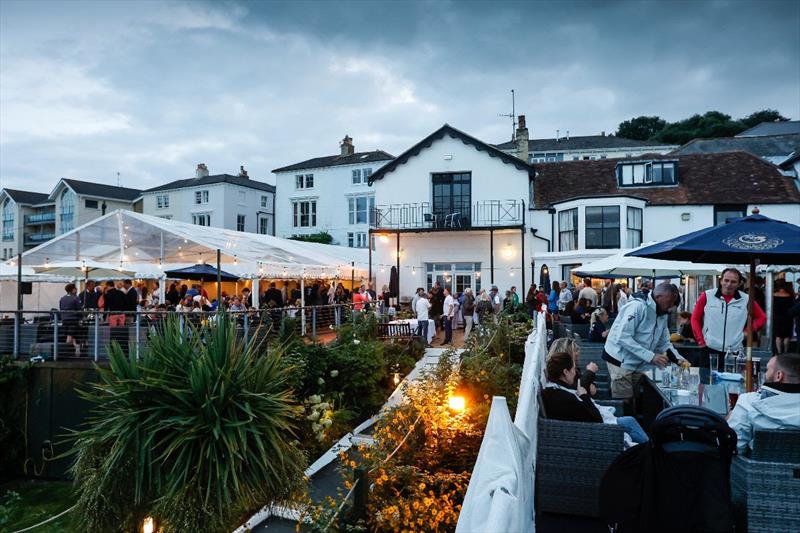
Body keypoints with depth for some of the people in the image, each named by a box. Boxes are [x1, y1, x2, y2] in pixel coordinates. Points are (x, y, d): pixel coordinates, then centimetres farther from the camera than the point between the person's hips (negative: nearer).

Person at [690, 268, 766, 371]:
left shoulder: (746, 299, 3)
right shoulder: (707, 296, -1)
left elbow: (762, 317, 17)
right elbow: (695, 319, 5)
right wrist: (701, 341, 0)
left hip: (735, 351, 1)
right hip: (710, 350, -1)